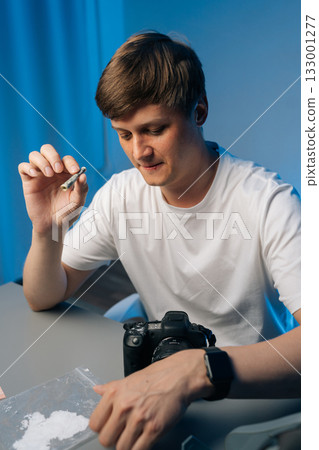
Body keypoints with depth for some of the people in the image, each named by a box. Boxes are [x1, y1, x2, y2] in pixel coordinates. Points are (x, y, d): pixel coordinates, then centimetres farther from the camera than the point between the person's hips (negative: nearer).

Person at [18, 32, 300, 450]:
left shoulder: (268, 201, -20)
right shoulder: (119, 195, -6)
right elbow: (44, 298, 0)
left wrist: (198, 369, -44)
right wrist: (47, 230, -19)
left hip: (259, 391, -3)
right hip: (165, 376, 4)